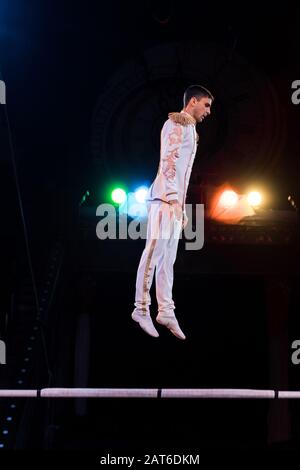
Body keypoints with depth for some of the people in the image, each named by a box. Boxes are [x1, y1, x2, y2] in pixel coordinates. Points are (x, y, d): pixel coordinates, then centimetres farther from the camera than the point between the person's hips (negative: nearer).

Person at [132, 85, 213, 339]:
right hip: (165, 199, -9)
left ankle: (166, 311, 6)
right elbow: (168, 162, -15)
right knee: (154, 253, -8)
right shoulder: (178, 123, -3)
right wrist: (173, 199, -22)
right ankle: (142, 309, -5)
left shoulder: (188, 129, 25)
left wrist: (183, 207, 18)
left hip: (175, 200, 9)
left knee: (168, 258, 5)